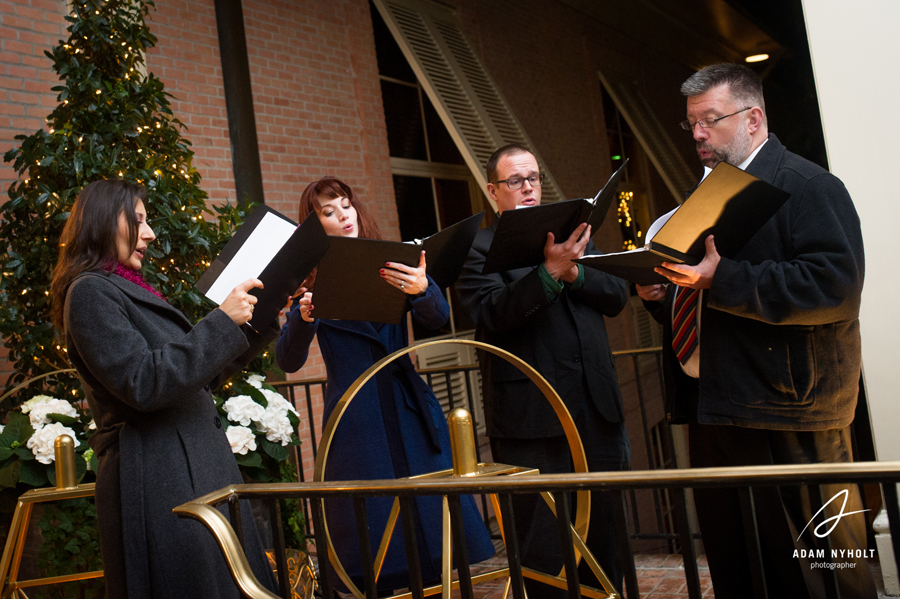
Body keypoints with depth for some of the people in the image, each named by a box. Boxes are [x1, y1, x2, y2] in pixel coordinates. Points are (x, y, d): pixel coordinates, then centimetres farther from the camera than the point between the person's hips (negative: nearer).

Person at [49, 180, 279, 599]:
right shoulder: (90, 292, -8)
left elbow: (203, 371, 22)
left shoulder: (133, 290, 21)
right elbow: (143, 383, -20)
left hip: (196, 467, 9)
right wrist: (222, 321, -19)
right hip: (157, 480, -9)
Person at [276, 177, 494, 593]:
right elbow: (287, 362, -4)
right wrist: (303, 317, -24)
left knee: (436, 518, 1)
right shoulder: (314, 283, 4)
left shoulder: (391, 266, 9)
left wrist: (422, 288, -25)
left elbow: (438, 320, -3)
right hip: (355, 422, -2)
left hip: (410, 414, 2)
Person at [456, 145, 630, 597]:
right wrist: (550, 269, -27)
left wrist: (574, 271, -10)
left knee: (604, 530, 14)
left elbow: (617, 296, 8)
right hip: (532, 418, -5)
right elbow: (493, 312, -16)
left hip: (596, 405, 5)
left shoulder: (573, 234, 16)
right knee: (543, 542, 3)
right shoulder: (479, 248, -1)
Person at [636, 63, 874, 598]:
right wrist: (660, 295, 5)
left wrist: (722, 279, -24)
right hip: (713, 407, 9)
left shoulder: (806, 185, -6)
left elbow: (834, 284, -21)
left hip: (785, 413, -8)